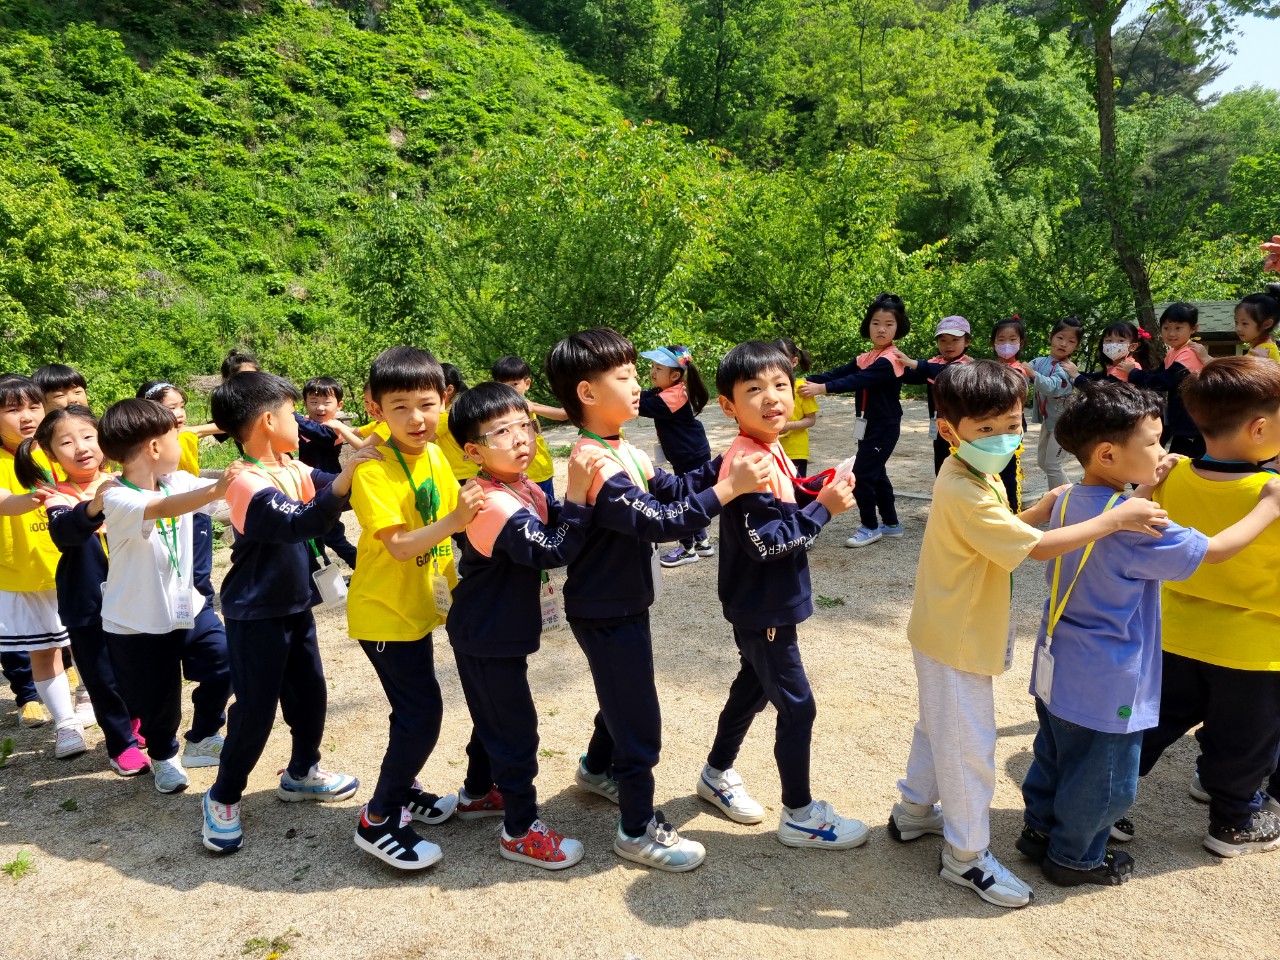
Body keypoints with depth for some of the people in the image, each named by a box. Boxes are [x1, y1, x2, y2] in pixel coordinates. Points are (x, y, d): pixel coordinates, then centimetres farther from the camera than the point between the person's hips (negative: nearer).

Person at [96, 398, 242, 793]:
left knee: (225, 666, 7)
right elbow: (162, 508, -44)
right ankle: (163, 756, 42)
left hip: (188, 608, 5)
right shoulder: (117, 499, -25)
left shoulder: (179, 481, -5)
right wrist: (215, 490, -59)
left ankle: (201, 739, 32)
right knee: (157, 703, 11)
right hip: (138, 626, -5)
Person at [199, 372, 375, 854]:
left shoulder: (293, 470, 3)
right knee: (256, 707, -1)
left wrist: (363, 466, -15)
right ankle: (223, 798, 19)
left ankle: (301, 772, 36)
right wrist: (344, 475, -46)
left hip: (296, 605, 8)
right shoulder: (248, 484, -23)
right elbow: (300, 524, -36)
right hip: (256, 615, -8)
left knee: (310, 694, 16)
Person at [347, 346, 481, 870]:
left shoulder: (435, 457, 1)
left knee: (415, 710, 19)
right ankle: (377, 821, 9)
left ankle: (404, 791, 39)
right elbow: (398, 545, -28)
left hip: (418, 607, 8)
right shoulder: (373, 469, -21)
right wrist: (453, 521, -41)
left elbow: (450, 522, 9)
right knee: (422, 714, -7)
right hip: (384, 611, -7)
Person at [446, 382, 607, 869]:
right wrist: (577, 495, -40)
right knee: (515, 729, 1)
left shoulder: (527, 489, 1)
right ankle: (521, 831, 16)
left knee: (493, 717, 26)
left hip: (489, 631, 10)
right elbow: (552, 552, -33)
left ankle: (478, 790, 47)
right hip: (489, 639, -10)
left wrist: (573, 496, -12)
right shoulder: (495, 504, -29)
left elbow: (551, 531, 3)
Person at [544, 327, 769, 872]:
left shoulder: (622, 451, 4)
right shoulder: (595, 464, -26)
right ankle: (638, 830, 17)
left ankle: (598, 769, 51)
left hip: (623, 603, 10)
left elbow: (672, 490, 9)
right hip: (606, 612, -10)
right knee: (639, 720, 1)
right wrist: (727, 489, -33)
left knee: (621, 695, 27)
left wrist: (723, 467, -5)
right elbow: (658, 522, -33)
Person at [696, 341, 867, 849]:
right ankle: (799, 816, 17)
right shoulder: (746, 463, -25)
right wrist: (824, 507, -22)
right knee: (797, 707, 1)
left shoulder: (770, 451, 5)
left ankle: (717, 774, 42)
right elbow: (766, 541, -27)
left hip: (767, 604, 10)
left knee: (752, 688, 23)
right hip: (763, 610, -10)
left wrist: (823, 490, -6)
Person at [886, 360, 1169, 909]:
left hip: (946, 635, 10)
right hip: (957, 642, -10)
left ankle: (914, 811, 42)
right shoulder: (965, 493, -29)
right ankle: (967, 856, 18)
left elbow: (1007, 533, 11)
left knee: (938, 729, 24)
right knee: (968, 746, 3)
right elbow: (1036, 548, -29)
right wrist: (1113, 520, -25)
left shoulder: (977, 477, 4)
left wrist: (1044, 507, -3)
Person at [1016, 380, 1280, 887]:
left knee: (1055, 755, 25)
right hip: (1103, 684, -8)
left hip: (1057, 667, 8)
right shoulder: (1135, 525, -27)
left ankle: (1040, 828, 41)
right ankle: (1074, 857, 30)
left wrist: (1144, 489, 8)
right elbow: (1212, 551, -16)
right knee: (1101, 777, 13)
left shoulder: (1070, 500, -2)